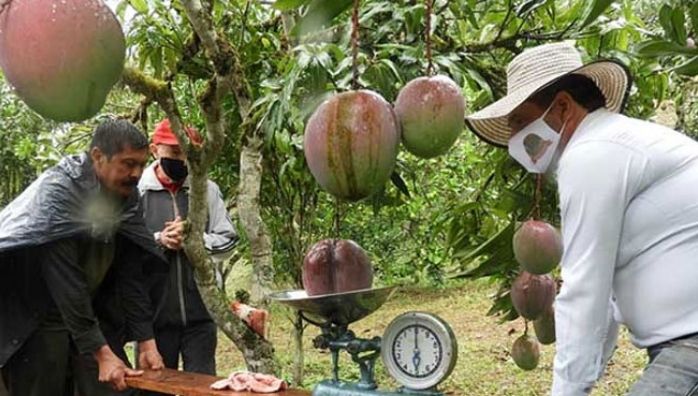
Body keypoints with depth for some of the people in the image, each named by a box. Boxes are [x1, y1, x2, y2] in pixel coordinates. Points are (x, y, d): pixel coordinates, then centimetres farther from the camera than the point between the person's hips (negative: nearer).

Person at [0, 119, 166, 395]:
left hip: (88, 313, 6)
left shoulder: (126, 196, -3)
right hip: (35, 320, -6)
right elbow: (65, 282, -27)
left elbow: (131, 273, -2)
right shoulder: (57, 192, -22)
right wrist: (101, 353, -28)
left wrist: (146, 340, -6)